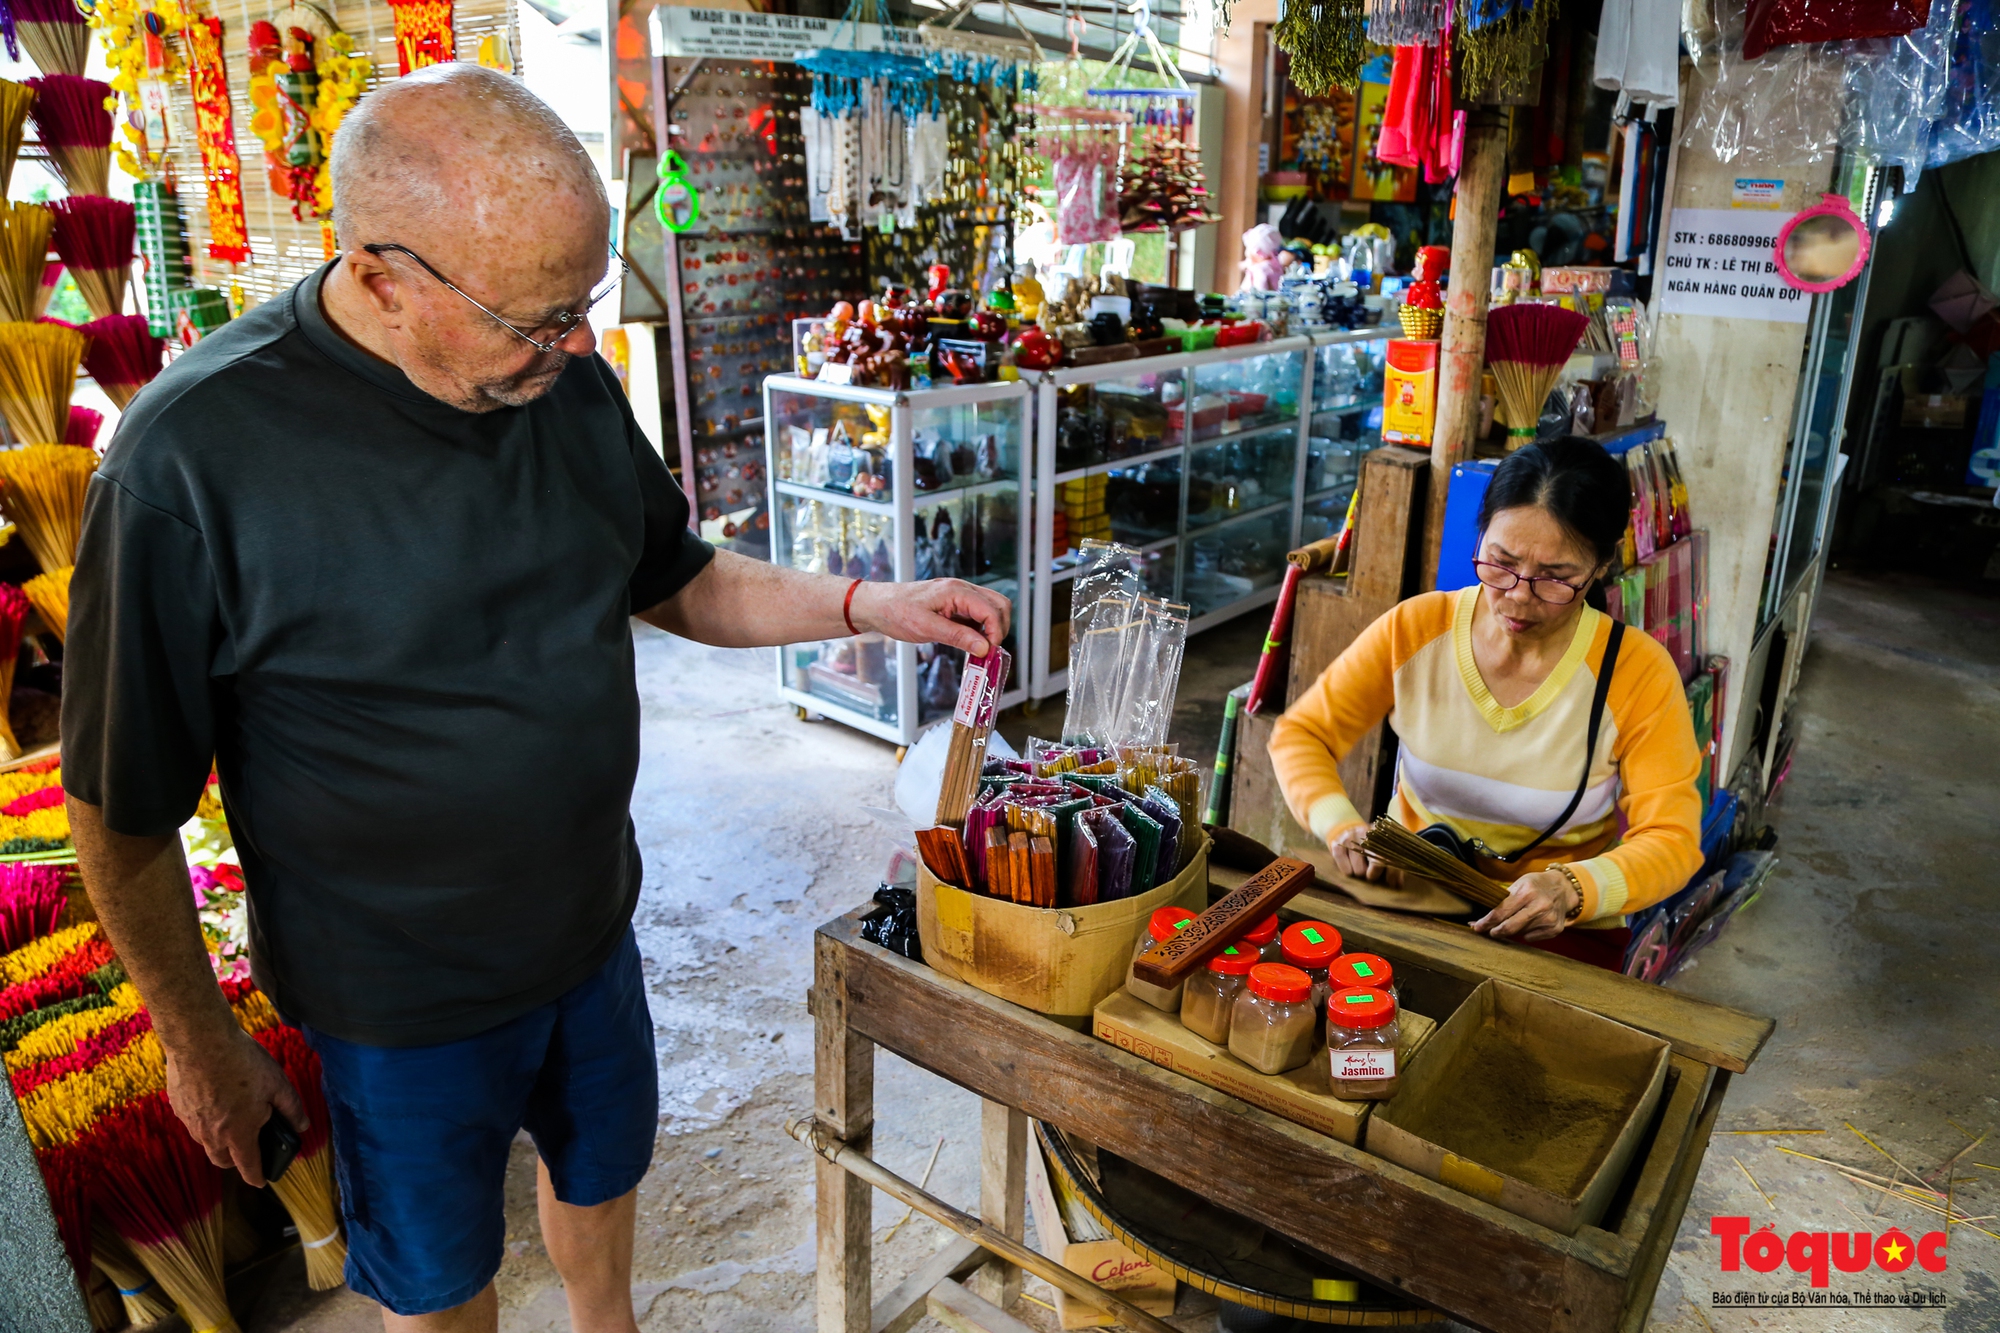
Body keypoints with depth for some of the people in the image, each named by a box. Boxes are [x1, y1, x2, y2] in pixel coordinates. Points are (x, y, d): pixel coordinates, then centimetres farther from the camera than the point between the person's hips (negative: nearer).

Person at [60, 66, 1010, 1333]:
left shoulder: (573, 384, -8)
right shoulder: (197, 455, -26)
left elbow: (683, 582, 7)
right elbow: (125, 807, -16)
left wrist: (870, 605, -7)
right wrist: (200, 1041, -7)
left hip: (594, 934, 5)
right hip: (398, 1001, -4)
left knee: (601, 1170, 28)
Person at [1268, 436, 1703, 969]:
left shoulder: (1638, 673, -8)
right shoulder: (1414, 629, -5)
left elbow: (1671, 840, -9)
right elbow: (1301, 733, 0)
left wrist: (1572, 889, -30)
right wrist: (1341, 825, -21)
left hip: (1557, 932, 1)